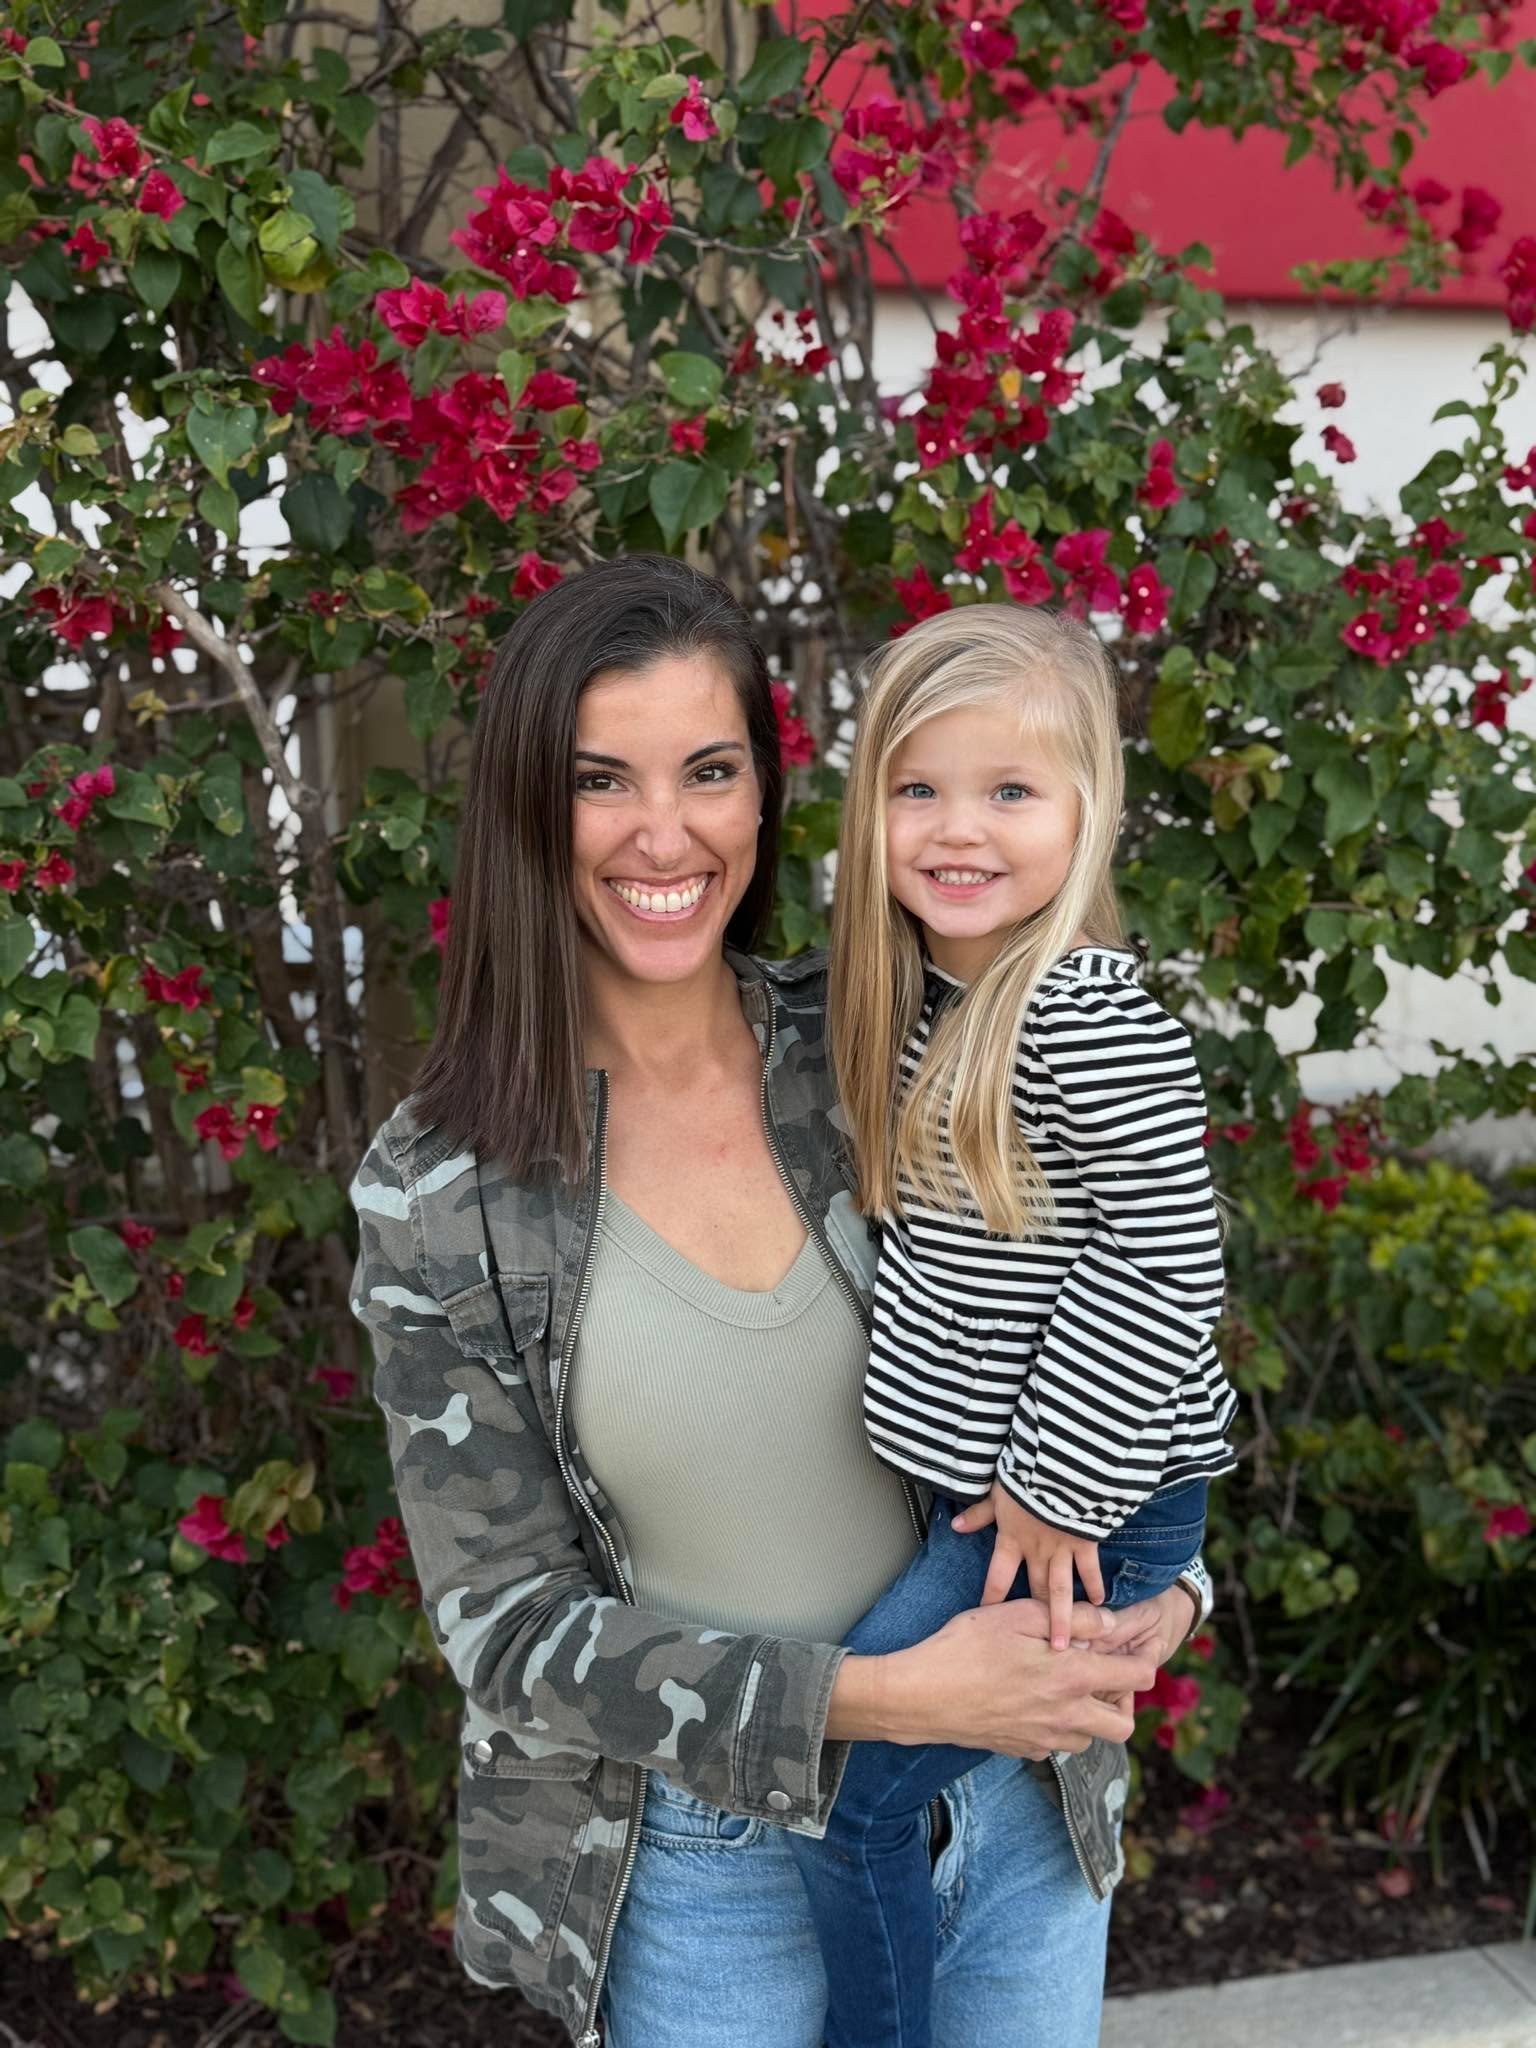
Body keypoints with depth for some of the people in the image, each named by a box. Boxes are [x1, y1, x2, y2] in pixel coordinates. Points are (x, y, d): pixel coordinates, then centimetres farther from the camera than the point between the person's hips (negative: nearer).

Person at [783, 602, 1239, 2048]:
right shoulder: (923, 990, 5)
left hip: (1084, 1502, -8)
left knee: (840, 1789, -4)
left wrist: (1061, 1487, -17)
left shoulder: (1089, 1018, -22)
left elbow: (1162, 1261, -22)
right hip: (977, 1472, 8)